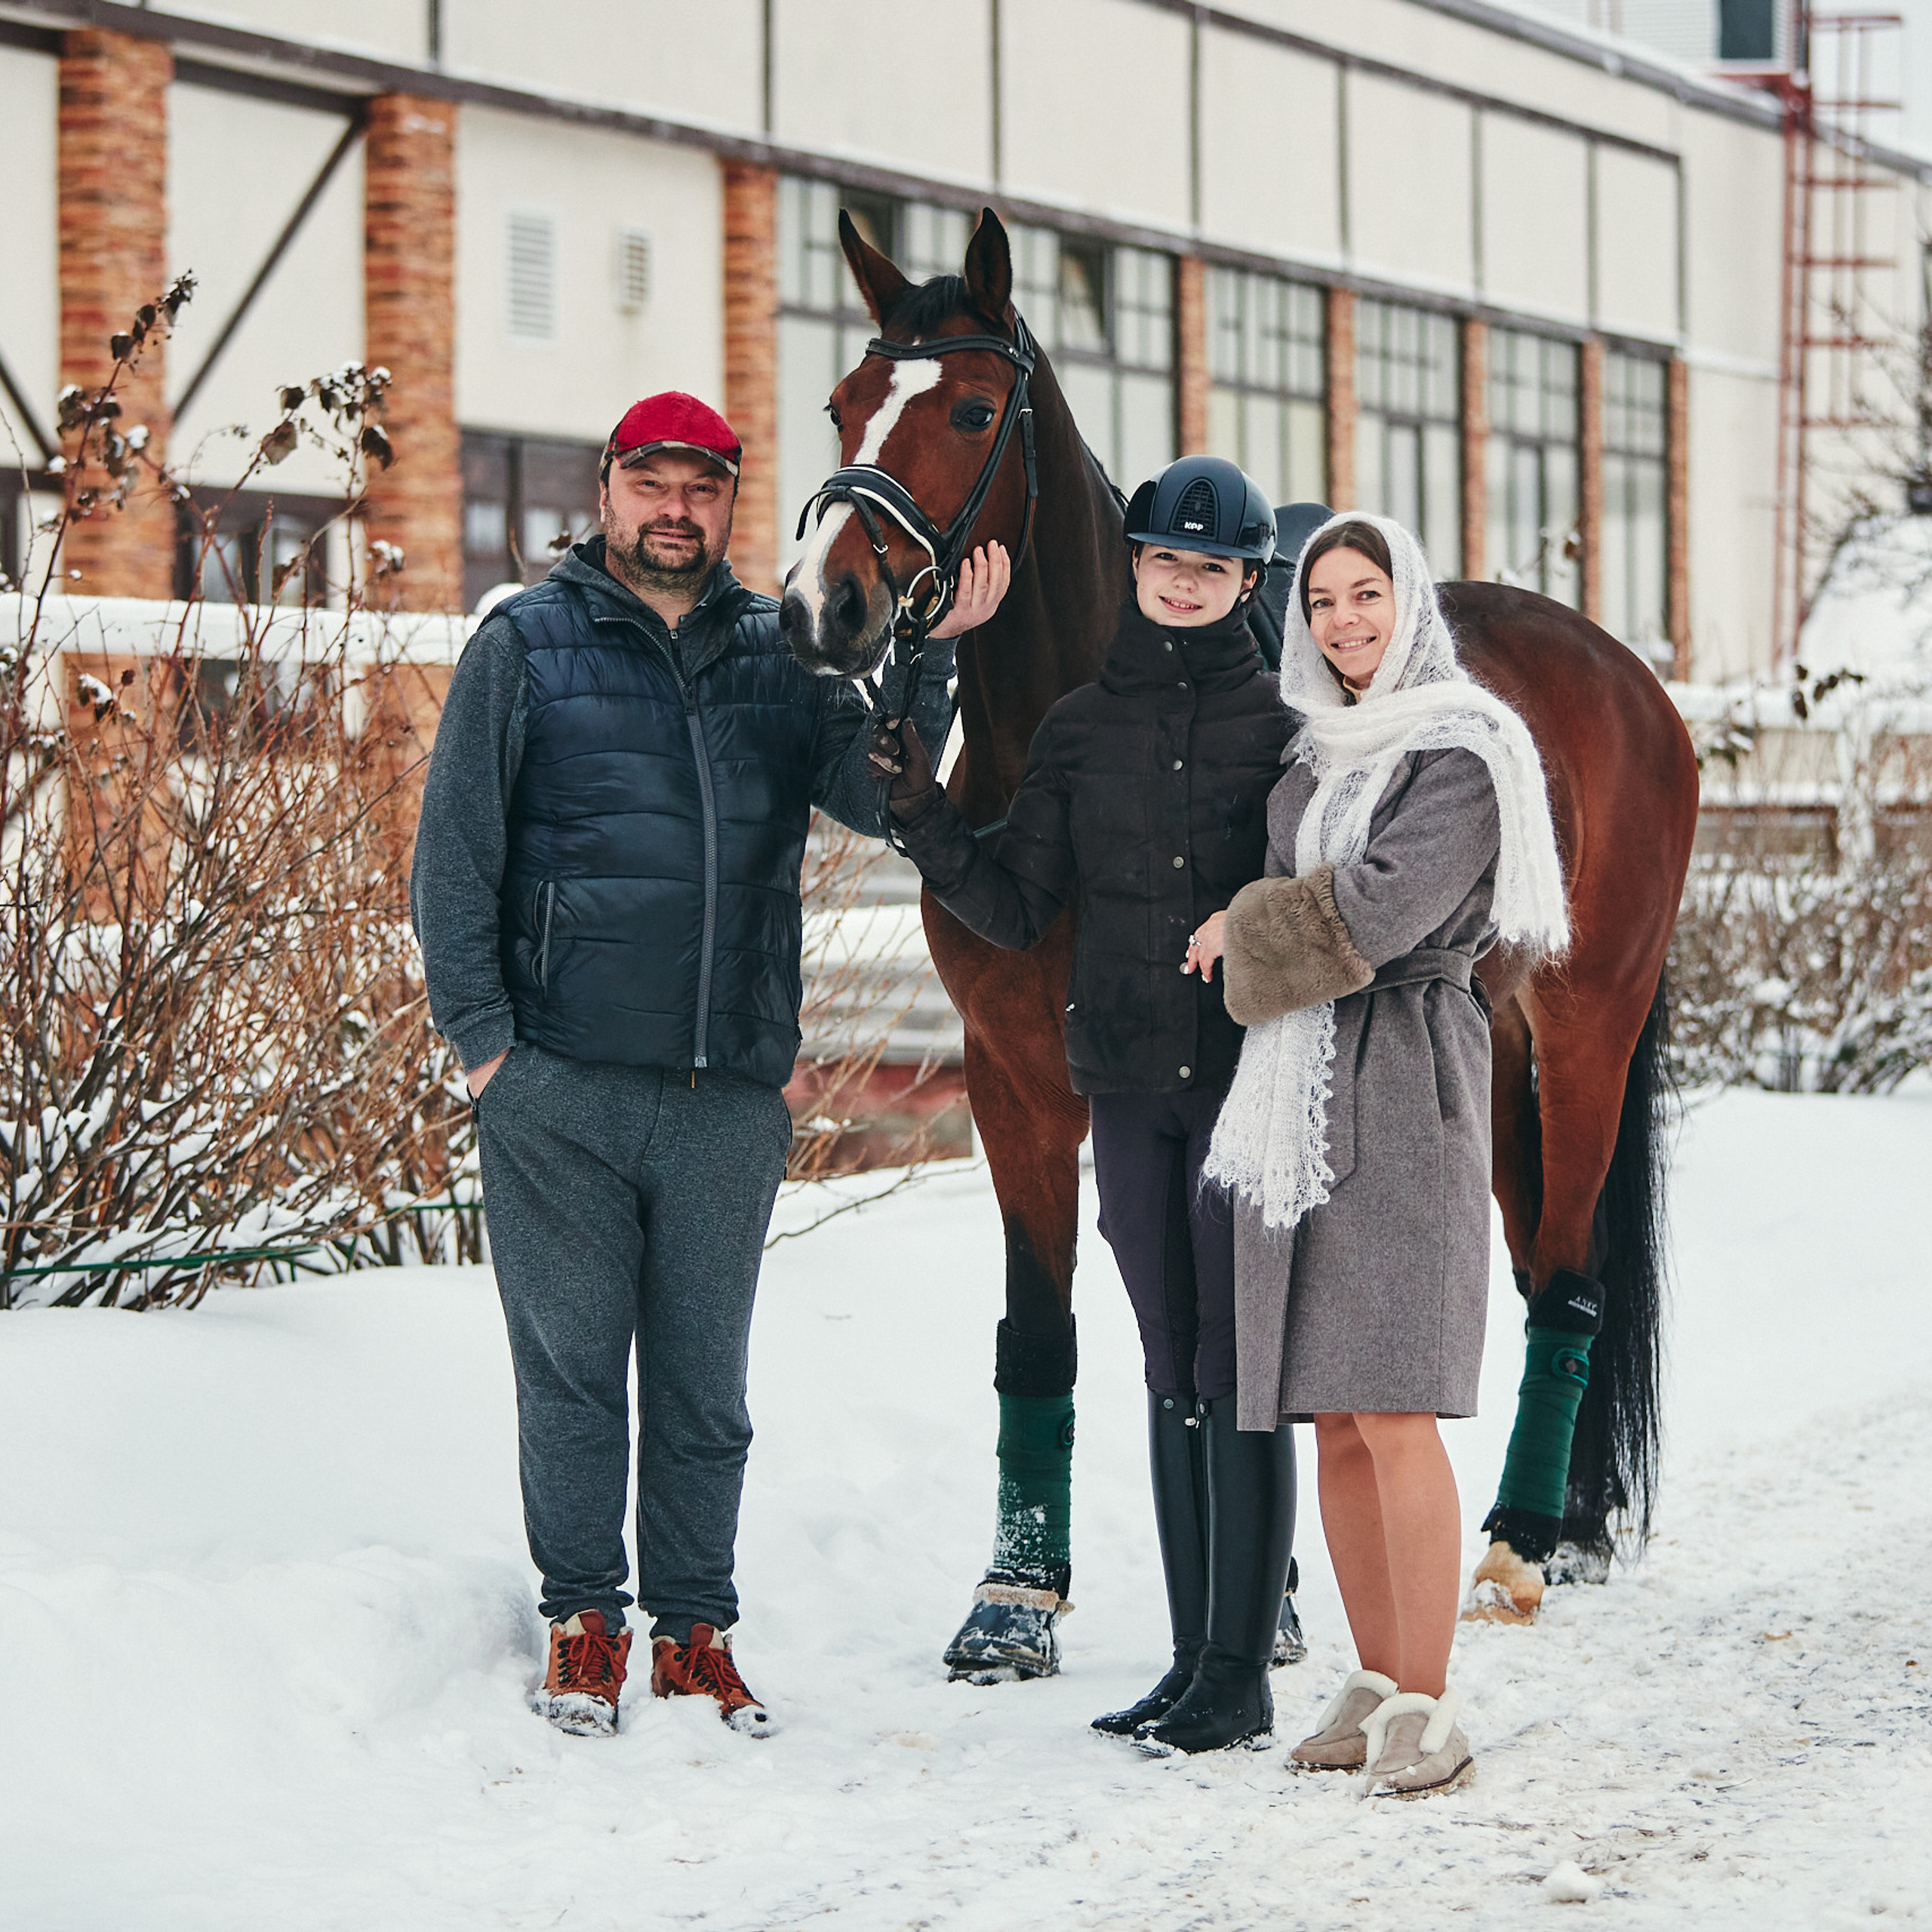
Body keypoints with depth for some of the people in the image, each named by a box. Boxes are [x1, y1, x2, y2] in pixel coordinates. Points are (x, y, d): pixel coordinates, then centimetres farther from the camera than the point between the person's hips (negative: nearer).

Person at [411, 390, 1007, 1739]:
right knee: (574, 1370, 4)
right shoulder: (528, 647, 3)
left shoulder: (780, 656, 10)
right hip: (561, 1085, -2)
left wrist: (928, 659, -13)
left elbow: (879, 796, 0)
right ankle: (586, 1621, 16)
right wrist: (481, 1033, -5)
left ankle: (697, 1627, 19)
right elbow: (454, 857, 2)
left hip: (731, 1094, 2)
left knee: (705, 1381, 9)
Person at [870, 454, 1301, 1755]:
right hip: (1129, 1085, 5)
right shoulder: (1081, 729, 9)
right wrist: (924, 816, -6)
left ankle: (1242, 1674, 2)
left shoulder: (1286, 721, -3)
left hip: (1248, 1080, -5)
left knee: (1235, 1375, -4)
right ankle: (1196, 1660, 17)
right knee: (1173, 1378, 10)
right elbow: (1016, 911, 8)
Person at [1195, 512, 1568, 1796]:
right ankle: (1378, 1683, 13)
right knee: (1334, 1423, 6)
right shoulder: (1316, 754, 18)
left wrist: (1246, 931, -2)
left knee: (1393, 1414, -13)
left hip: (1400, 1092, -7)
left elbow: (1378, 913, -15)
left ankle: (1429, 1709, -11)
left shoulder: (1462, 754, -6)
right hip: (1298, 1098, 7)